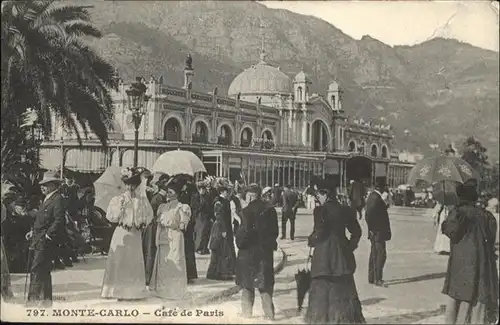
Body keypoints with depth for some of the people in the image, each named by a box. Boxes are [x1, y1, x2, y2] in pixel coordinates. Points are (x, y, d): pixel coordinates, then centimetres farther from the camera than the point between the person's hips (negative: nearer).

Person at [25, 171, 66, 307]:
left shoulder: (58, 199, -12)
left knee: (37, 270, -10)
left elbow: (59, 221, -19)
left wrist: (47, 235, -18)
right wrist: (33, 231, 13)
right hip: (38, 240, 10)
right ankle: (44, 300, 21)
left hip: (46, 241, -10)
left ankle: (34, 300, -7)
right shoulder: (47, 199, 19)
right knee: (43, 271, 14)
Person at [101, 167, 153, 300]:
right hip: (122, 233, -1)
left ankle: (134, 291, 9)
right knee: (119, 261, 0)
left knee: (134, 262, 5)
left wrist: (143, 223, 0)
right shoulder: (118, 199, 2)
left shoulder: (142, 200, 2)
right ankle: (119, 291, 4)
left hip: (135, 234, 1)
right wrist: (121, 207, -3)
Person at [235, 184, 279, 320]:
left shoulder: (247, 211, -15)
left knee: (247, 283, 9)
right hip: (266, 250, 5)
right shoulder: (270, 209, 2)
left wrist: (239, 241, -1)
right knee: (265, 283, 12)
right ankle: (269, 313, 10)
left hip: (249, 251, -4)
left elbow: (246, 231, -18)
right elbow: (275, 230, 5)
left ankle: (247, 312, 14)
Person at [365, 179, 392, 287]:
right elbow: (368, 215, -25)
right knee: (381, 254, -5)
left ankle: (371, 277, 24)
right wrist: (372, 229, -16)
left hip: (375, 232, 11)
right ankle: (377, 279, -2)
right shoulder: (376, 198, -20)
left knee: (374, 254, 16)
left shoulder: (372, 196, 10)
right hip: (378, 232, -11)